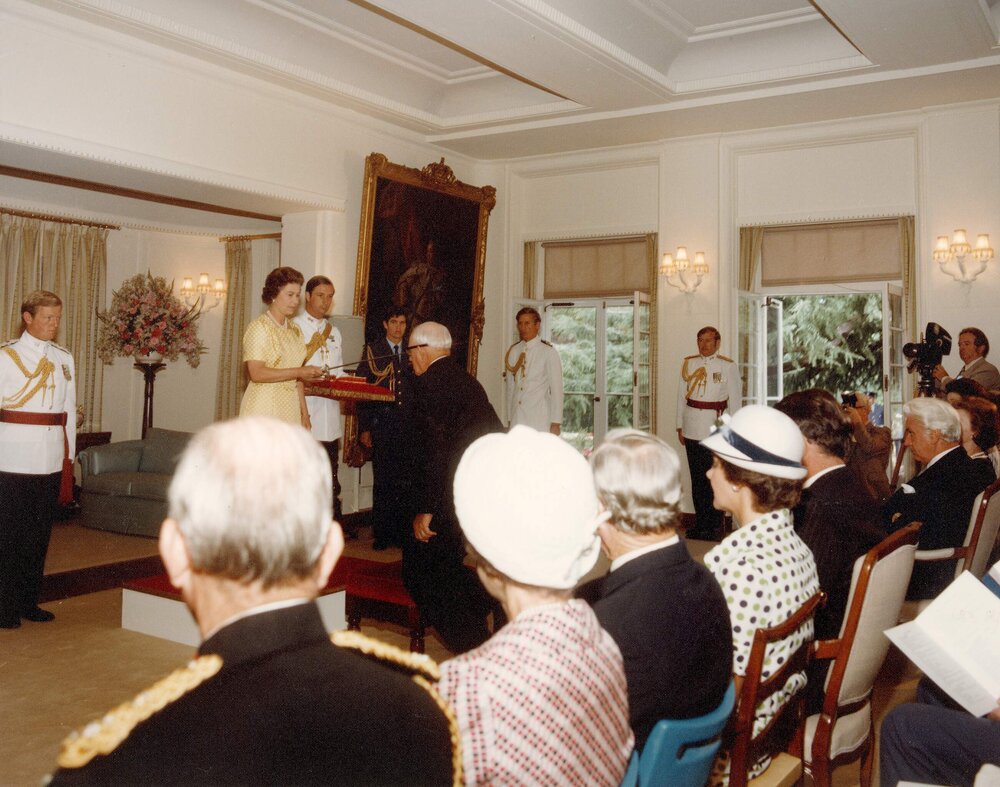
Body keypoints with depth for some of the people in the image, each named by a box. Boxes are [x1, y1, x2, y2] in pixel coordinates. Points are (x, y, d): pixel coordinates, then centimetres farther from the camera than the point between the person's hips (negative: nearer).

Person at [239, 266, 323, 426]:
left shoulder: (295, 330, 13)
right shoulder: (259, 327, -6)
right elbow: (256, 374, -16)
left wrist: (304, 412, 11)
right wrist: (299, 372, -15)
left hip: (290, 407, 6)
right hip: (264, 408, -6)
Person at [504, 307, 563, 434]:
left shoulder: (549, 352, -4)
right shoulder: (513, 351, 9)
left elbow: (556, 389, -4)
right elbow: (510, 387, 12)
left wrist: (556, 423, -7)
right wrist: (509, 419, 11)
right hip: (516, 419, 4)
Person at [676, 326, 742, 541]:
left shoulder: (728, 366, -1)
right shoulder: (689, 364, 8)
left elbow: (735, 400, 1)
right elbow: (682, 395, 11)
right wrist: (680, 426, 9)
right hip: (693, 429, 3)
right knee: (697, 477, 8)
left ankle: (715, 526, 6)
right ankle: (700, 524, 17)